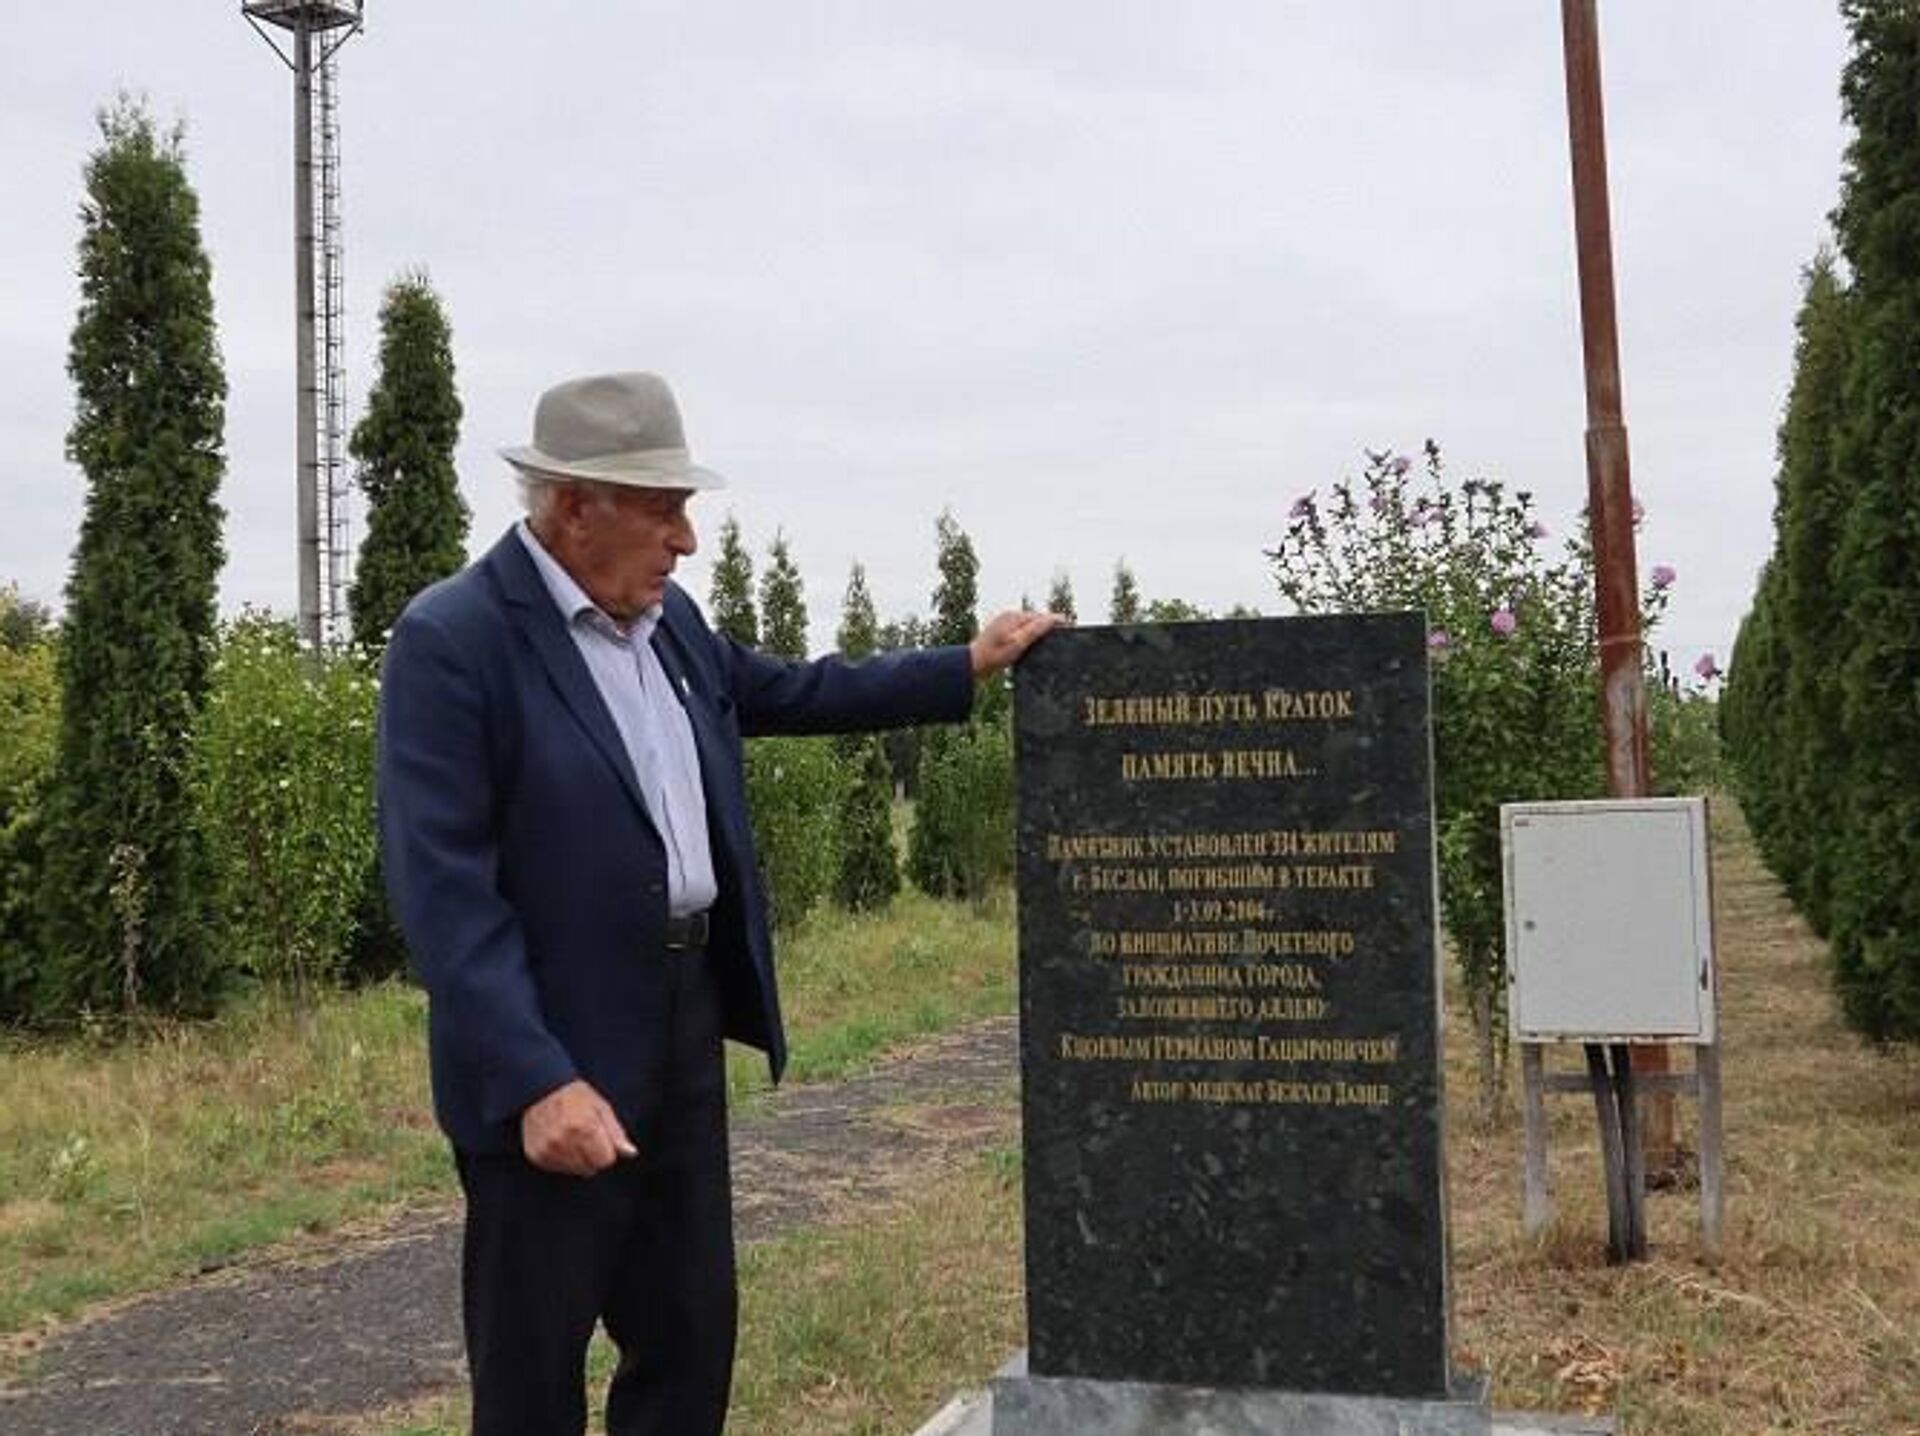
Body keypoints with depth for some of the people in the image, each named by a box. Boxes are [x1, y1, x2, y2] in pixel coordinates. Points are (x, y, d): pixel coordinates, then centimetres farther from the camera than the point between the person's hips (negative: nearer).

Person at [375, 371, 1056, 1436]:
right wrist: (537, 1081, -28)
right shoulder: (451, 641, -16)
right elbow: (442, 888, -22)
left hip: (686, 1025, 8)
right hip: (551, 1058, -7)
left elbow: (786, 691, 24)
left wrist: (966, 667, 21)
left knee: (691, 1339, 18)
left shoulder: (667, 620, 7)